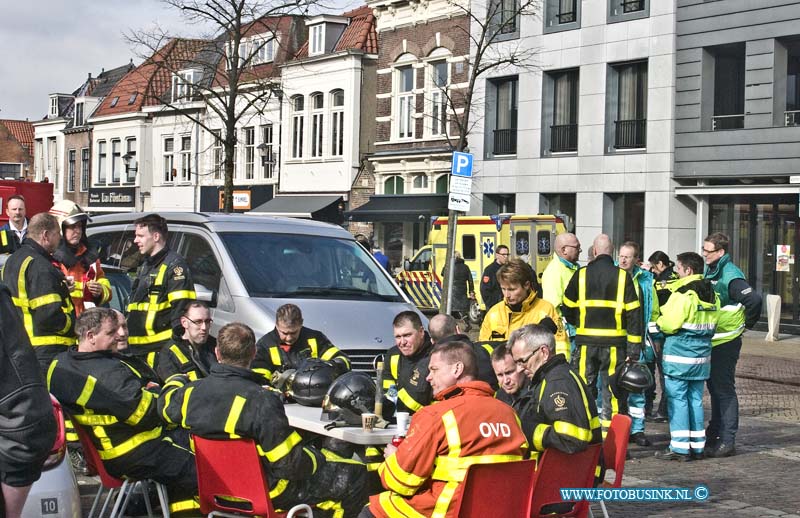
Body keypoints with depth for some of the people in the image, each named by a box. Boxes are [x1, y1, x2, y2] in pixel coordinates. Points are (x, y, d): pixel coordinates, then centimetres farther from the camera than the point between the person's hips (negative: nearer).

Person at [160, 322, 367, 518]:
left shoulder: (191, 392, -11)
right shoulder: (262, 402, -31)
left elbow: (167, 407, 15)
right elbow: (292, 464, -28)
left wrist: (176, 381, 36)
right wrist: (317, 458, -5)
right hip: (267, 491, -7)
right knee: (355, 475, -1)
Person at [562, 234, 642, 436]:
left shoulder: (581, 275, 0)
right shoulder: (623, 276, -1)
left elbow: (567, 309, 5)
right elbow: (634, 314, -4)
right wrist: (634, 348, -2)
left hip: (586, 343, 0)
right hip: (614, 343, 0)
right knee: (612, 392, 5)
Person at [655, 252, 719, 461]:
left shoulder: (684, 294, -17)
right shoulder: (712, 294, 10)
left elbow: (670, 324, -18)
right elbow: (712, 323, 16)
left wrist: (660, 320, 1)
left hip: (679, 354, -8)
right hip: (702, 354, 8)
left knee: (677, 399, -2)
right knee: (696, 399, 14)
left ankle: (680, 447, -3)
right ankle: (697, 445, 17)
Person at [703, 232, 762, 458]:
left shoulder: (731, 276, -20)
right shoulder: (711, 272, 9)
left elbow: (754, 300, -29)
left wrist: (747, 324, -16)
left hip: (726, 342, -9)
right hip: (711, 340, 9)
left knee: (724, 389, -6)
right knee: (714, 387, 17)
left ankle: (727, 441, -2)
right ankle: (714, 433, 29)